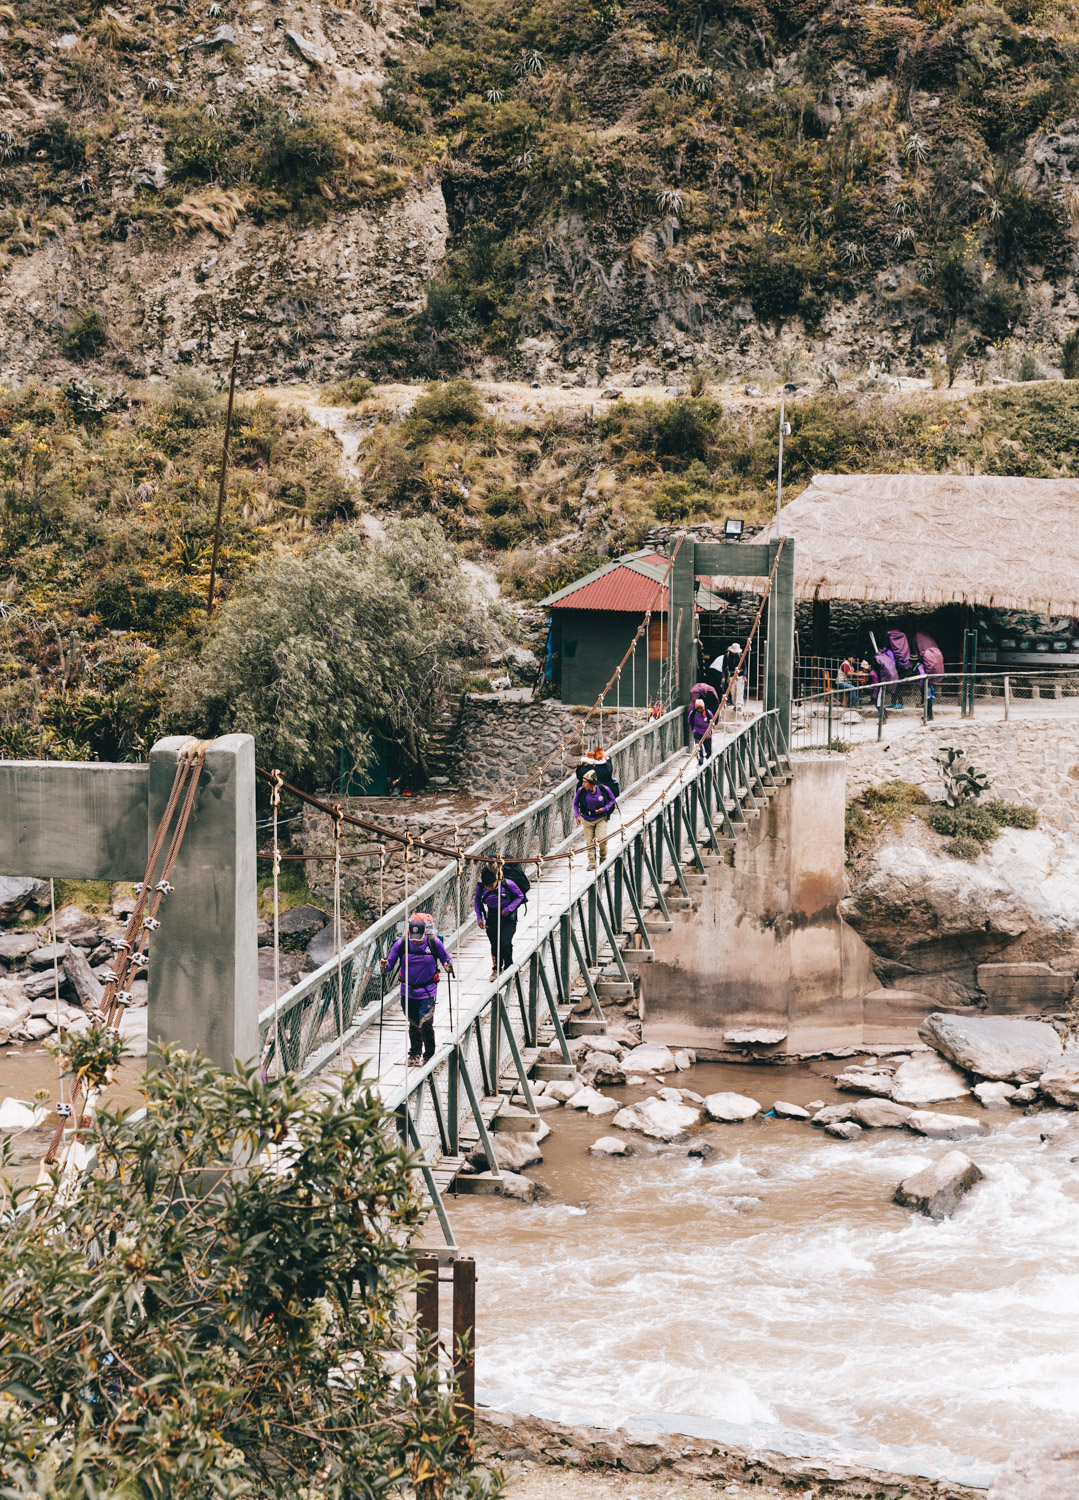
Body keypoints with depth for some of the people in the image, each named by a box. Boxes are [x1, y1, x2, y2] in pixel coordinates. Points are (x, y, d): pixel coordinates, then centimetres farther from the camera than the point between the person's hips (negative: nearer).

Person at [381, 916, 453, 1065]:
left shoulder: (434, 942, -11)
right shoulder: (401, 944, -9)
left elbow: (446, 959, 3)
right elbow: (391, 962, 0)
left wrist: (448, 966, -18)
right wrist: (386, 966, -22)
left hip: (427, 992, -2)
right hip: (408, 991, 2)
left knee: (425, 1024, -12)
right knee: (413, 1024, 13)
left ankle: (429, 1054, 9)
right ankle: (415, 1053, 32)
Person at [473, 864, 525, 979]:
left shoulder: (507, 883, -24)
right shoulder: (480, 886, -16)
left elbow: (520, 896, -7)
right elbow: (476, 900, 4)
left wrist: (508, 909, -18)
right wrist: (479, 917, -3)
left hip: (508, 917, -3)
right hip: (492, 916, 3)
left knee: (505, 942, -13)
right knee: (494, 944, 7)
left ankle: (508, 967, 9)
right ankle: (496, 969, 25)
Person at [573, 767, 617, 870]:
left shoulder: (604, 789, -18)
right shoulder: (581, 791, -14)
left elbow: (613, 799, 1)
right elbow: (575, 803, 6)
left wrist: (604, 809, -13)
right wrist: (577, 815, -5)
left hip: (601, 818, -2)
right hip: (587, 819, 2)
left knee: (600, 839, -13)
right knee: (589, 841, 0)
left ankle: (603, 856, 16)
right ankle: (592, 863, 12)